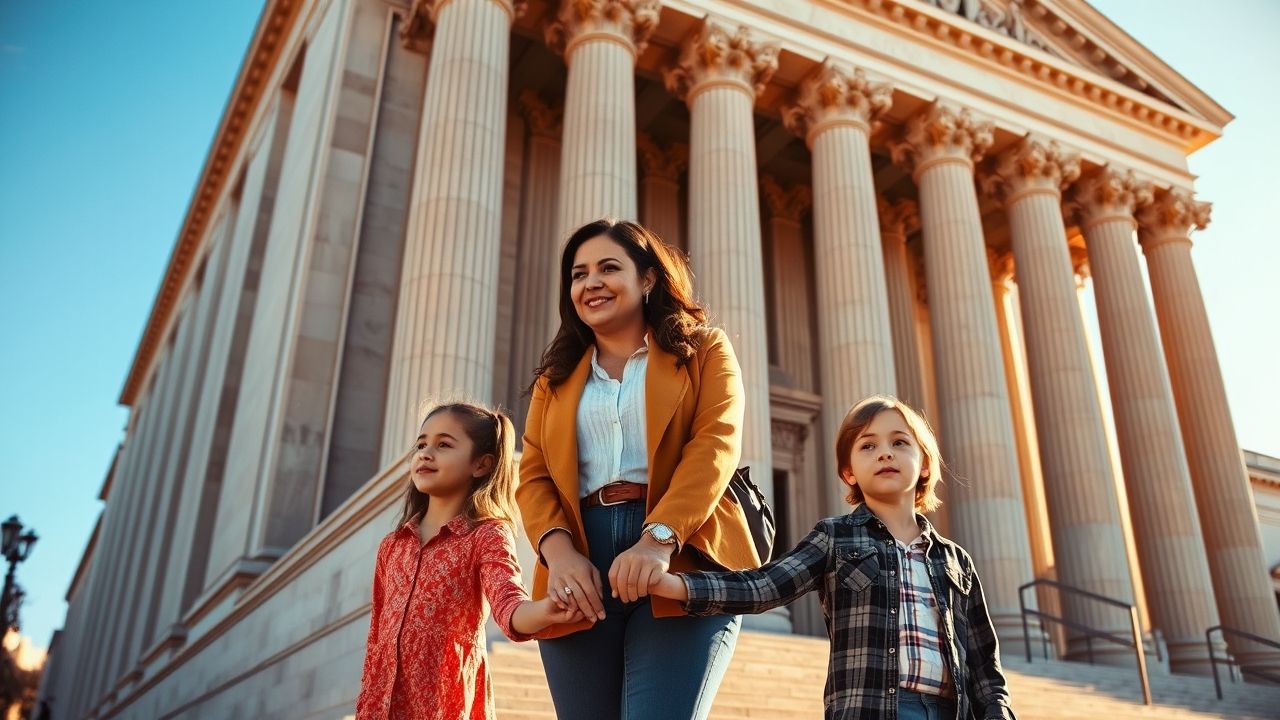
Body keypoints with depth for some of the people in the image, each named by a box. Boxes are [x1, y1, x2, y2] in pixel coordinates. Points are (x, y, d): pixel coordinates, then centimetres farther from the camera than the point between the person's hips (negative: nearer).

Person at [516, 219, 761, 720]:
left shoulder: (704, 352, 12)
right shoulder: (555, 378, 21)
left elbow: (715, 447, -4)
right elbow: (533, 475, 10)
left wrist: (659, 540, -20)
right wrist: (559, 553, -11)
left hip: (682, 563, -3)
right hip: (581, 574, 4)